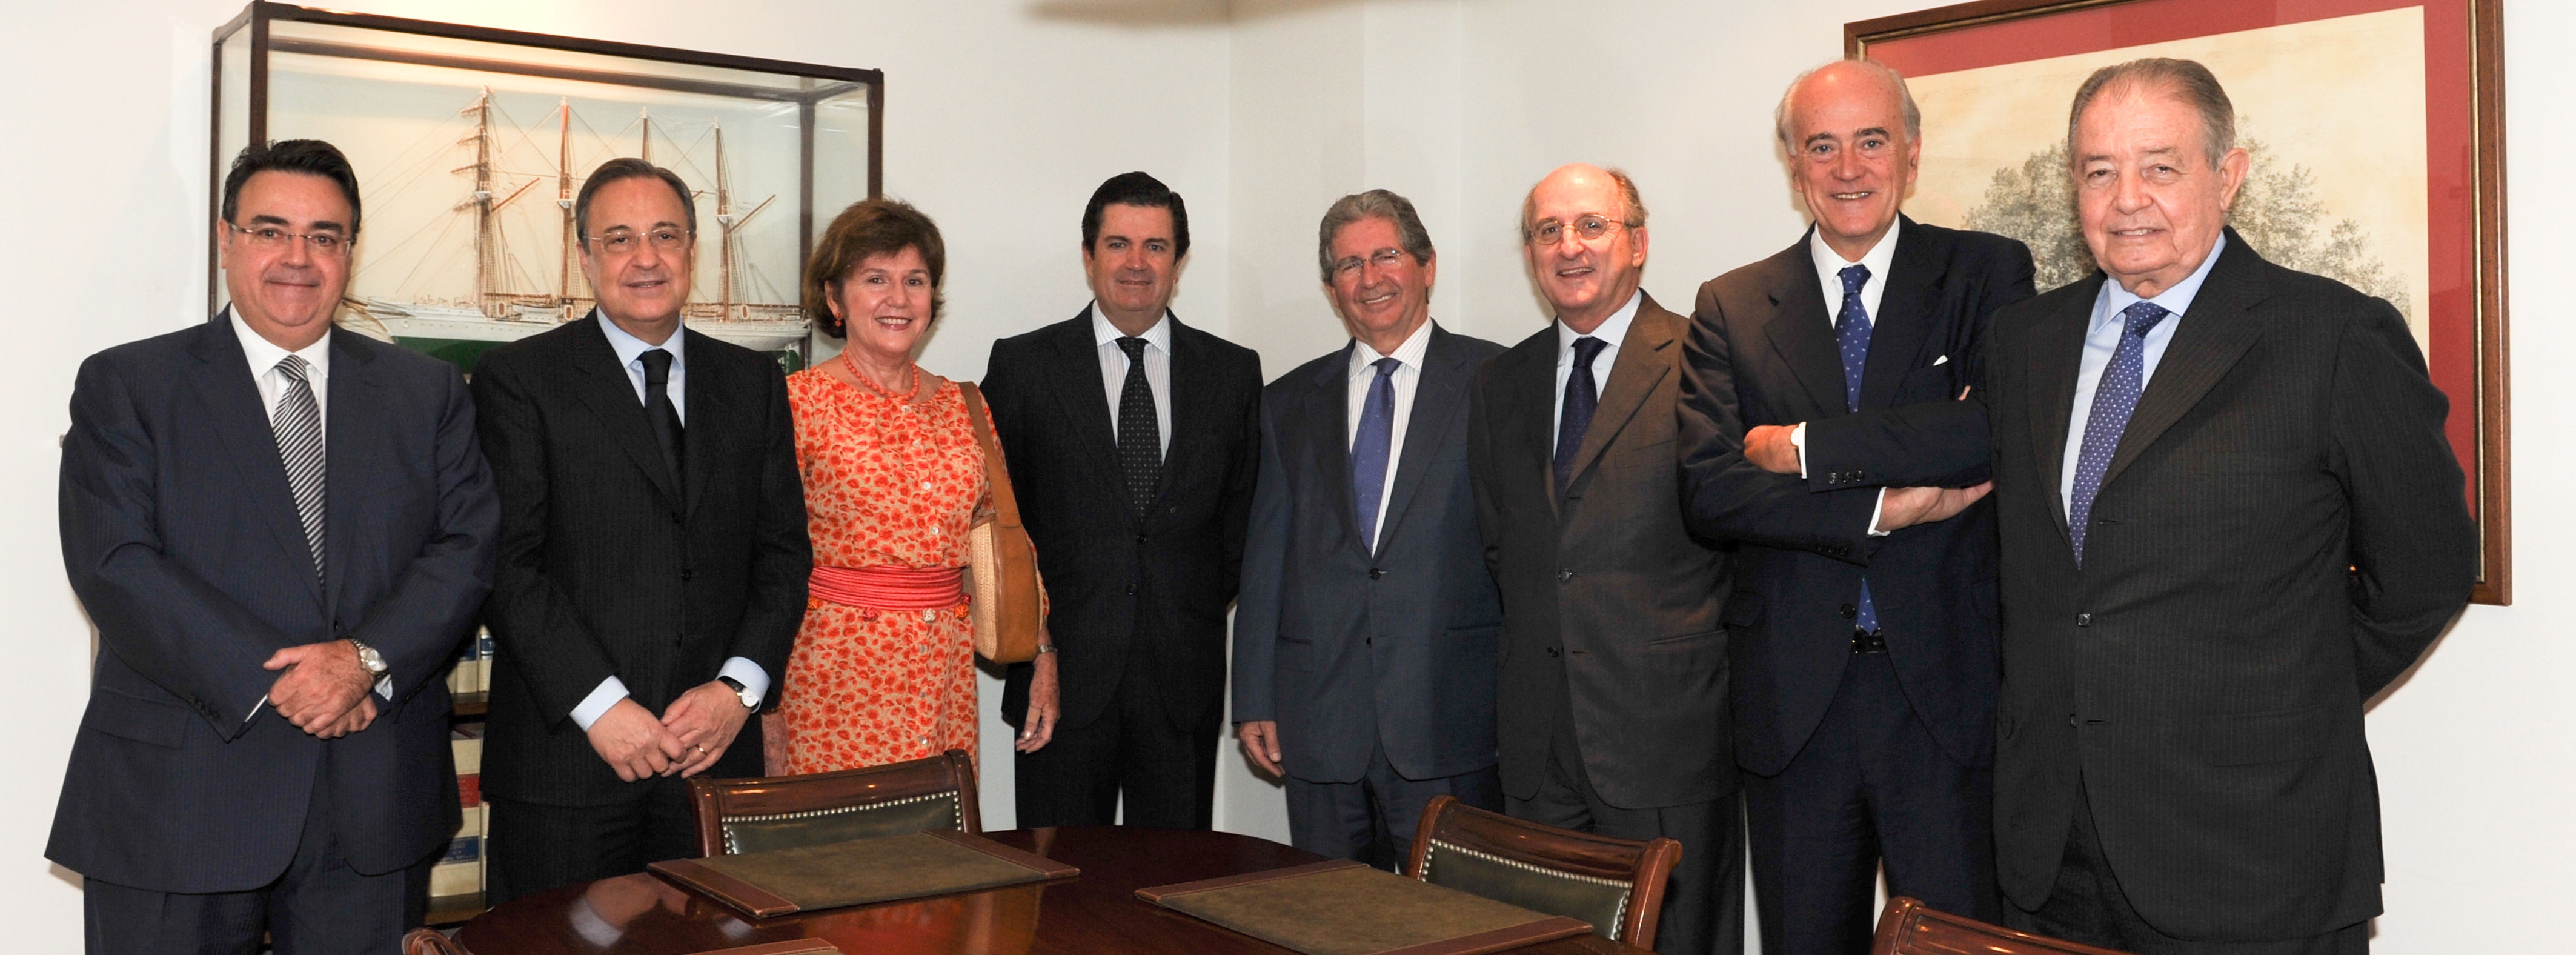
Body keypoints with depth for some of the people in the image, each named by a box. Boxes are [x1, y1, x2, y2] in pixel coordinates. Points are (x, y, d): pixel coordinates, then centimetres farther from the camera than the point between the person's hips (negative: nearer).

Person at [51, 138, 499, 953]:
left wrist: (368, 658, -15)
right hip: (177, 802, -2)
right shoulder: (125, 386, 4)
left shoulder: (426, 391, 11)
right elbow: (114, 564, -7)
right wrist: (270, 683, -17)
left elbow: (469, 548, 1)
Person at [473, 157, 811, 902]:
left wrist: (738, 687, -5)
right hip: (565, 755, -3)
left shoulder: (753, 383, 12)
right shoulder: (518, 379, 1)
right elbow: (507, 563, -7)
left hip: (716, 753, 3)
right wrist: (599, 705, -14)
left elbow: (784, 552, 9)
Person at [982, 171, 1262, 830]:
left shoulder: (1233, 371, 9)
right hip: (1062, 674, -1)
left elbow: (1248, 505, 12)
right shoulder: (1023, 365, 4)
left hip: (1185, 676, 2)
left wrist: (1206, 609, 0)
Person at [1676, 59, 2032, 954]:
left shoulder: (1990, 274, 4)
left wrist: (1803, 446, -12)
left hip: (1950, 687, -2)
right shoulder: (1731, 308, 7)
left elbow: (2000, 428, -16)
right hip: (1792, 700, 2)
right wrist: (1882, 510, -14)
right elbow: (1709, 489, -6)